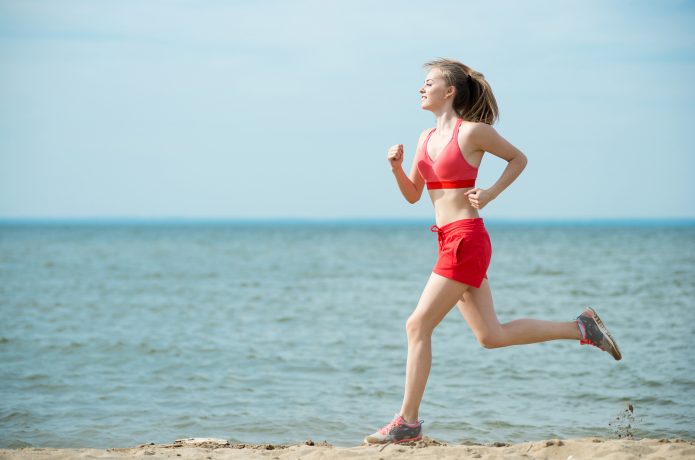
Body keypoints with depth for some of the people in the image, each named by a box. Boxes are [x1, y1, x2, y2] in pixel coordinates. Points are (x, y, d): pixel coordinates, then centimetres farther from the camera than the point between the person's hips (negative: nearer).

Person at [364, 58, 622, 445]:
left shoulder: (472, 131, -7)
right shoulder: (427, 138, 15)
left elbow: (519, 158, 5)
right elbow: (412, 195, 19)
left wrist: (490, 194, -6)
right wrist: (396, 166, 1)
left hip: (466, 239, -9)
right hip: (450, 241, 9)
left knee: (418, 325, -9)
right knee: (492, 335, 11)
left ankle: (408, 422, -2)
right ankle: (581, 328, 21)